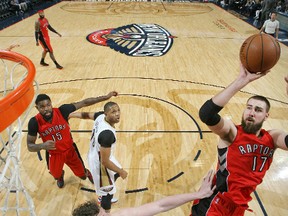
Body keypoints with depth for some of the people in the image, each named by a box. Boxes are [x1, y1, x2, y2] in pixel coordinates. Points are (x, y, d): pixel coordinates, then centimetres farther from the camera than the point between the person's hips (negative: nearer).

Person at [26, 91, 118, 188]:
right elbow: (30, 146, -17)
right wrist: (42, 146, -40)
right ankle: (60, 176, 64)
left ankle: (87, 173, 56)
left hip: (70, 149, 0)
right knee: (56, 175, 24)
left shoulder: (62, 111, -27)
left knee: (82, 175, 16)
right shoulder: (34, 122, -25)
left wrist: (105, 97, -24)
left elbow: (84, 103, -21)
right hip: (53, 154, 0)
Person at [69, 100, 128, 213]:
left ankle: (103, 197, 59)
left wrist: (69, 115, 24)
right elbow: (104, 161, -31)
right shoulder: (107, 134, -40)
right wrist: (121, 171, -16)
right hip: (99, 163, -10)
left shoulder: (100, 115, -15)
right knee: (108, 191, 11)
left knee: (115, 174, 33)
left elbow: (86, 114, 5)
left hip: (96, 154, 10)